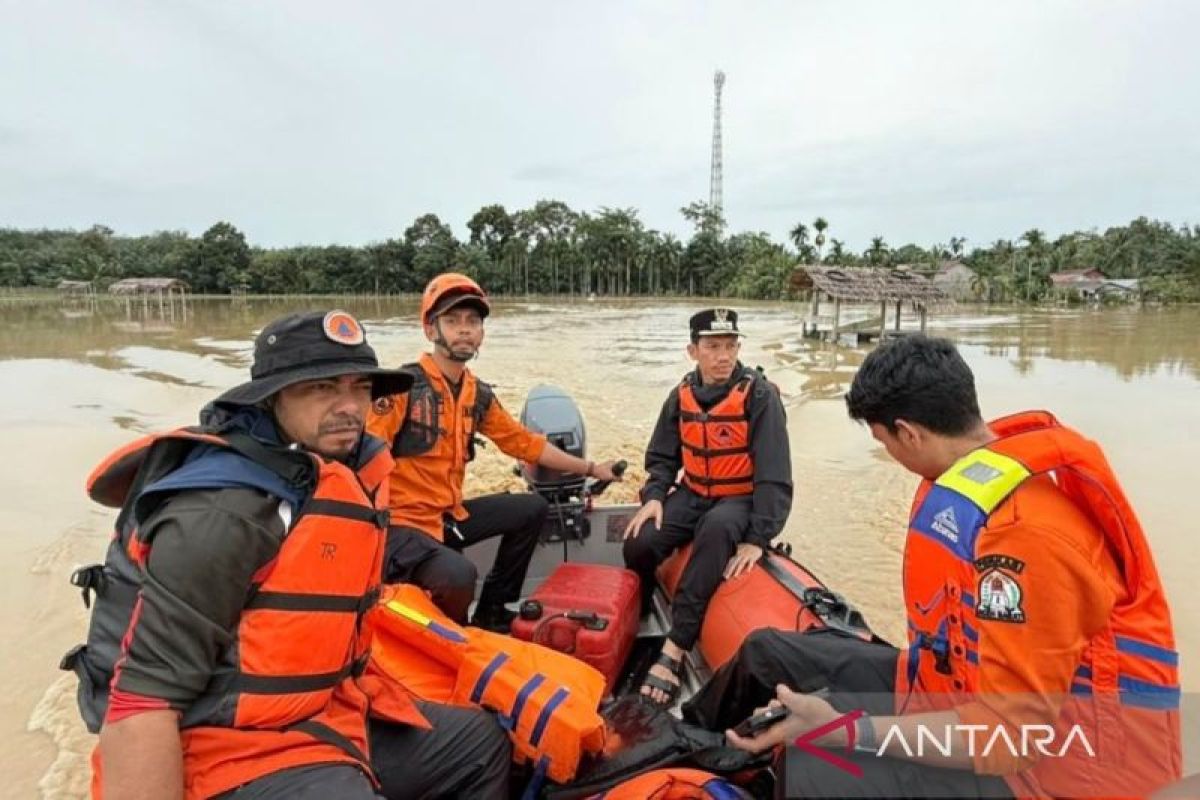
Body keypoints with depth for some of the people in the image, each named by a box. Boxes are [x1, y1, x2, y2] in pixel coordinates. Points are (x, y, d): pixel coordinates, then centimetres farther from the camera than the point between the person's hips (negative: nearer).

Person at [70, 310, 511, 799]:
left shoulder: (346, 474, 2)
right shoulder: (225, 512, -23)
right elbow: (140, 699, -25)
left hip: (321, 720, 9)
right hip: (228, 756, -8)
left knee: (481, 744, 17)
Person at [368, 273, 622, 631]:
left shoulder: (479, 395, 6)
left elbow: (526, 443, 15)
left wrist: (590, 469, 19)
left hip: (449, 515, 8)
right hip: (399, 523, -8)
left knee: (533, 508, 12)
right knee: (458, 575, -33)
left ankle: (492, 612, 22)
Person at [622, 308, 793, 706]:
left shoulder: (759, 395, -14)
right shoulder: (682, 395, 1)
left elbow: (773, 475, -18)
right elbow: (662, 457, 9)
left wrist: (757, 538, -26)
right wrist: (654, 497, -11)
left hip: (740, 500, -4)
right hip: (692, 495, 5)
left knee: (718, 528, -39)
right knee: (639, 543, -20)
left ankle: (675, 648, -36)